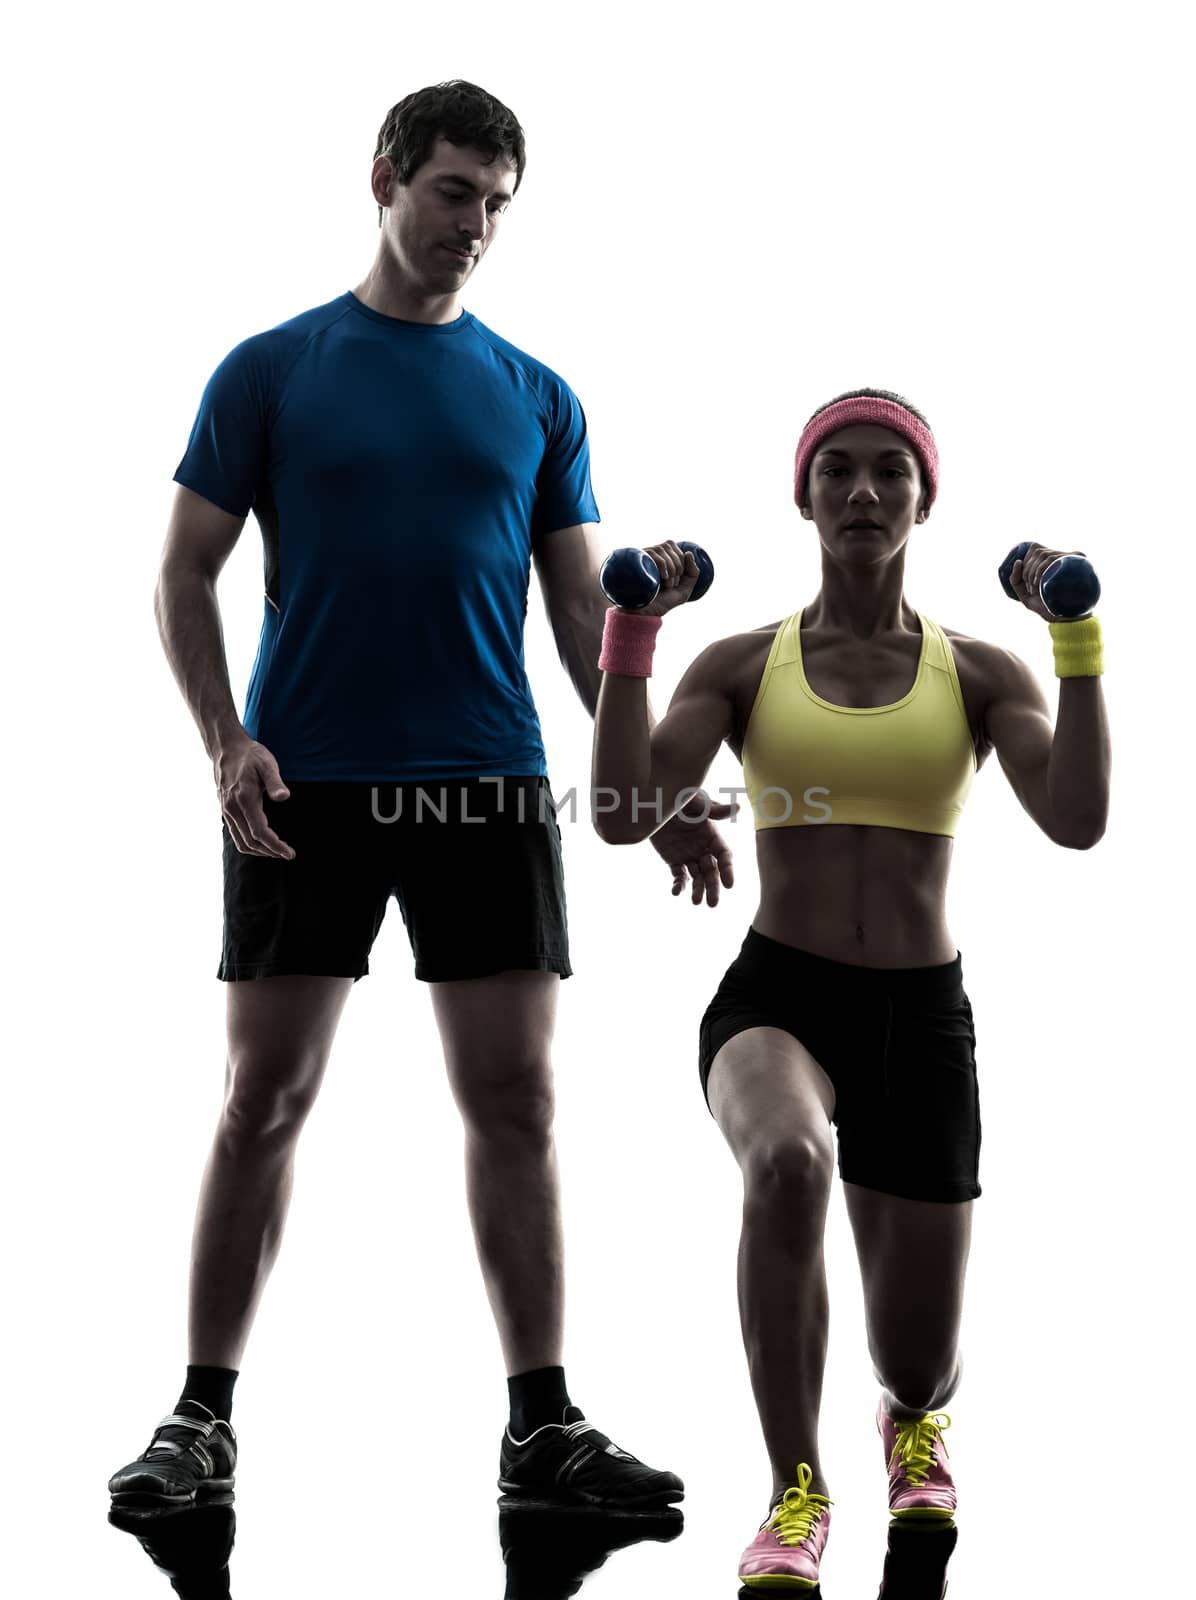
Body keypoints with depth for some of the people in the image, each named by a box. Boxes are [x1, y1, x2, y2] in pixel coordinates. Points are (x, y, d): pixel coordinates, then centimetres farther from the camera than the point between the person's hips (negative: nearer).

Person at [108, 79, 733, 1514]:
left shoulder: (535, 398, 11)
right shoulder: (270, 371, 4)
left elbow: (582, 608, 11)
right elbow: (185, 577, 3)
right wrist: (227, 747, -12)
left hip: (488, 787, 2)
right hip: (307, 789, -2)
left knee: (515, 1100, 1)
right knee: (263, 1099, 1)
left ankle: (543, 1424, 9)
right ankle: (203, 1420, 10)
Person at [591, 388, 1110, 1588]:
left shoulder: (981, 673, 3)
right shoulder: (741, 665, 2)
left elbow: (1077, 822, -14)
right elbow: (622, 815, -12)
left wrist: (1078, 640, -17)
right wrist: (631, 631, -16)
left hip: (922, 1017, 2)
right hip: (775, 1001, -2)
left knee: (920, 1370, 8)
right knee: (789, 1160, -41)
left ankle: (912, 1421, 52)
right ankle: (794, 1493, -22)